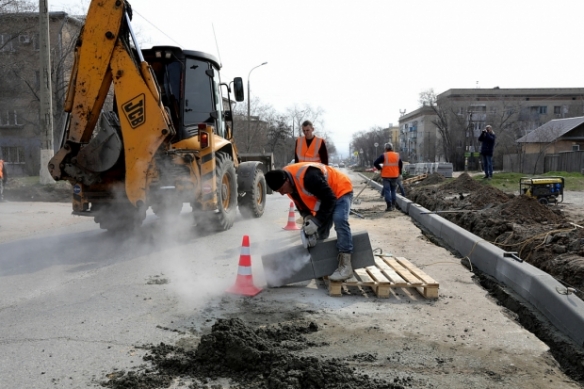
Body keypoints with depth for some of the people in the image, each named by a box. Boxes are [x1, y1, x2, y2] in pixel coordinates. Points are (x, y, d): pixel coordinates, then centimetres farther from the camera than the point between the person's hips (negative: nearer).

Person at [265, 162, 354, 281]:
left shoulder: (308, 177, -39)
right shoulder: (288, 182, -10)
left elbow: (329, 199, -33)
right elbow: (300, 202, 4)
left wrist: (317, 221, -30)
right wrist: (308, 217, -14)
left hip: (340, 190, -9)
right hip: (324, 196, 9)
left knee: (339, 221, -27)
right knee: (321, 230, 6)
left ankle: (345, 266, -28)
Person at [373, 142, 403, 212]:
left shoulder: (384, 155, -7)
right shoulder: (397, 155, 6)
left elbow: (375, 163, -10)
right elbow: (401, 165, 15)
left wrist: (380, 169, 4)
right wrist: (399, 173, 24)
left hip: (386, 176, -4)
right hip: (395, 176, 4)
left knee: (387, 191, -2)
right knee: (393, 190, 16)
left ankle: (389, 206, -8)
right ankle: (393, 205, 18)